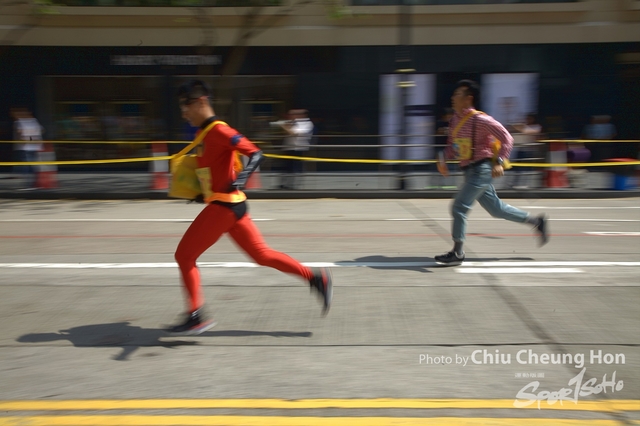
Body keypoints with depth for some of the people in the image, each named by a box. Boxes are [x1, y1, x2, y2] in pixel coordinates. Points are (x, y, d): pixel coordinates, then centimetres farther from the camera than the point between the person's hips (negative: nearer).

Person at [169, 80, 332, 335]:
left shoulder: (218, 130, -14)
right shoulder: (204, 133, 14)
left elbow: (256, 154, -22)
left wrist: (242, 178, -36)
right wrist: (204, 192, 20)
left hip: (224, 206, -10)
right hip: (229, 206, 10)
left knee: (184, 256, 0)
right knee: (262, 254, 13)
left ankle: (196, 318, 7)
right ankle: (316, 278, 13)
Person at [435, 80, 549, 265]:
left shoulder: (480, 120, -16)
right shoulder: (455, 119, 8)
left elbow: (507, 139, -13)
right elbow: (452, 145, 18)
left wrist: (499, 163, -22)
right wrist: (443, 159, -1)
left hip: (481, 170, -9)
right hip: (470, 171, 9)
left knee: (459, 207, -12)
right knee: (496, 209, 17)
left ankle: (457, 253, -2)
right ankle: (536, 221, 32)